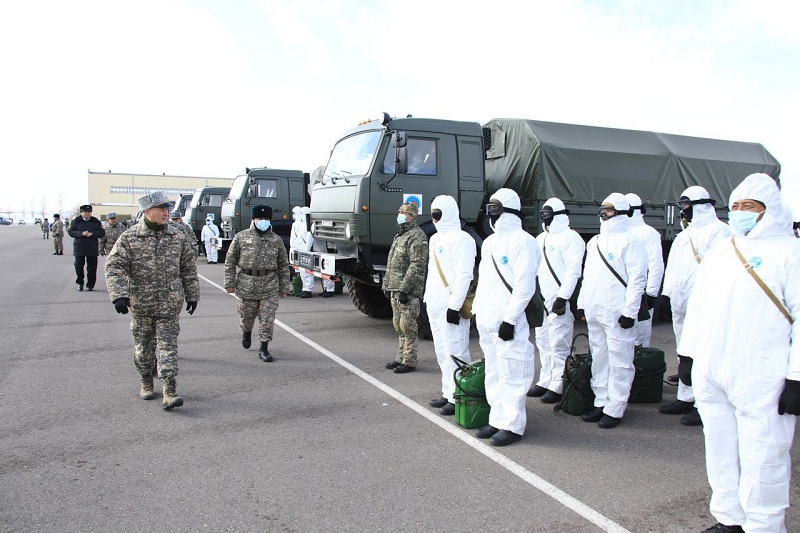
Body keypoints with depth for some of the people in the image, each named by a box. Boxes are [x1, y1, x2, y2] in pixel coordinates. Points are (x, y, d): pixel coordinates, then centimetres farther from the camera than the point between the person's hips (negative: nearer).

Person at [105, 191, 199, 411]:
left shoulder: (178, 238, 2)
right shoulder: (129, 238, -6)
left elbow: (188, 269, 9)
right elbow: (114, 267, -11)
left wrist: (192, 295, 10)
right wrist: (119, 295, -23)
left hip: (169, 304, 0)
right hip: (140, 304, 0)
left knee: (167, 345, -3)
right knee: (143, 345, 14)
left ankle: (169, 392, -5)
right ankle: (146, 382, 33)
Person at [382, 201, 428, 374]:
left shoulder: (417, 237, -12)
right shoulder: (399, 235, 20)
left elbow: (417, 265, -20)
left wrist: (404, 289, -23)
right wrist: (388, 286, 21)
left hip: (408, 291, -10)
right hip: (395, 289, 10)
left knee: (408, 326, -5)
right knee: (399, 325, 15)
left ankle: (409, 361, 2)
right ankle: (401, 357, 24)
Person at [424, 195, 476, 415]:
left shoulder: (460, 238, -10)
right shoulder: (435, 239, 19)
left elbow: (464, 275, -17)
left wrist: (455, 305, -21)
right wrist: (427, 298, 19)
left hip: (450, 306, -9)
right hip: (435, 306, 9)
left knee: (455, 352, -6)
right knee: (442, 353, 13)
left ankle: (458, 398, 1)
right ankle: (448, 393, 22)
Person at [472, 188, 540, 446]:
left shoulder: (522, 241, -9)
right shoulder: (489, 242, 17)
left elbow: (525, 285, -15)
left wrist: (509, 319, -18)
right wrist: (478, 311, 16)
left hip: (508, 322, -8)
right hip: (486, 321, 9)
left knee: (511, 376, -1)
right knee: (493, 374, 14)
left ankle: (513, 425, 9)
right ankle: (498, 419, 24)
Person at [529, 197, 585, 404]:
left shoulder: (570, 238, -8)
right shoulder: (541, 239, 19)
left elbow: (573, 270, -16)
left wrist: (562, 297, -20)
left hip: (560, 301, -9)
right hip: (541, 300, 9)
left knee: (559, 345, -5)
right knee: (543, 342, 14)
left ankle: (558, 387, 2)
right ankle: (545, 381, 24)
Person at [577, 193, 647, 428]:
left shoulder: (629, 241, -6)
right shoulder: (594, 242, 17)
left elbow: (637, 278, -11)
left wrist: (630, 311, -15)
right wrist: (583, 303, 16)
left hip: (616, 312, -8)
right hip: (594, 311, 8)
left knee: (619, 361, -1)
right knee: (599, 359, 13)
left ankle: (615, 409, 6)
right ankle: (601, 402, 23)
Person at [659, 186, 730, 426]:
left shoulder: (718, 230, -7)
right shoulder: (683, 235, 21)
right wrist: (668, 291, 13)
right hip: (680, 304, 9)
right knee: (684, 354, 15)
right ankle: (685, 398, 24)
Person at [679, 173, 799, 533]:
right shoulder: (718, 253, 16)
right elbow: (697, 307, 20)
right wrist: (687, 353, 18)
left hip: (761, 381, -6)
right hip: (709, 374, 7)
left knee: (761, 460, -1)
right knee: (720, 452, 15)